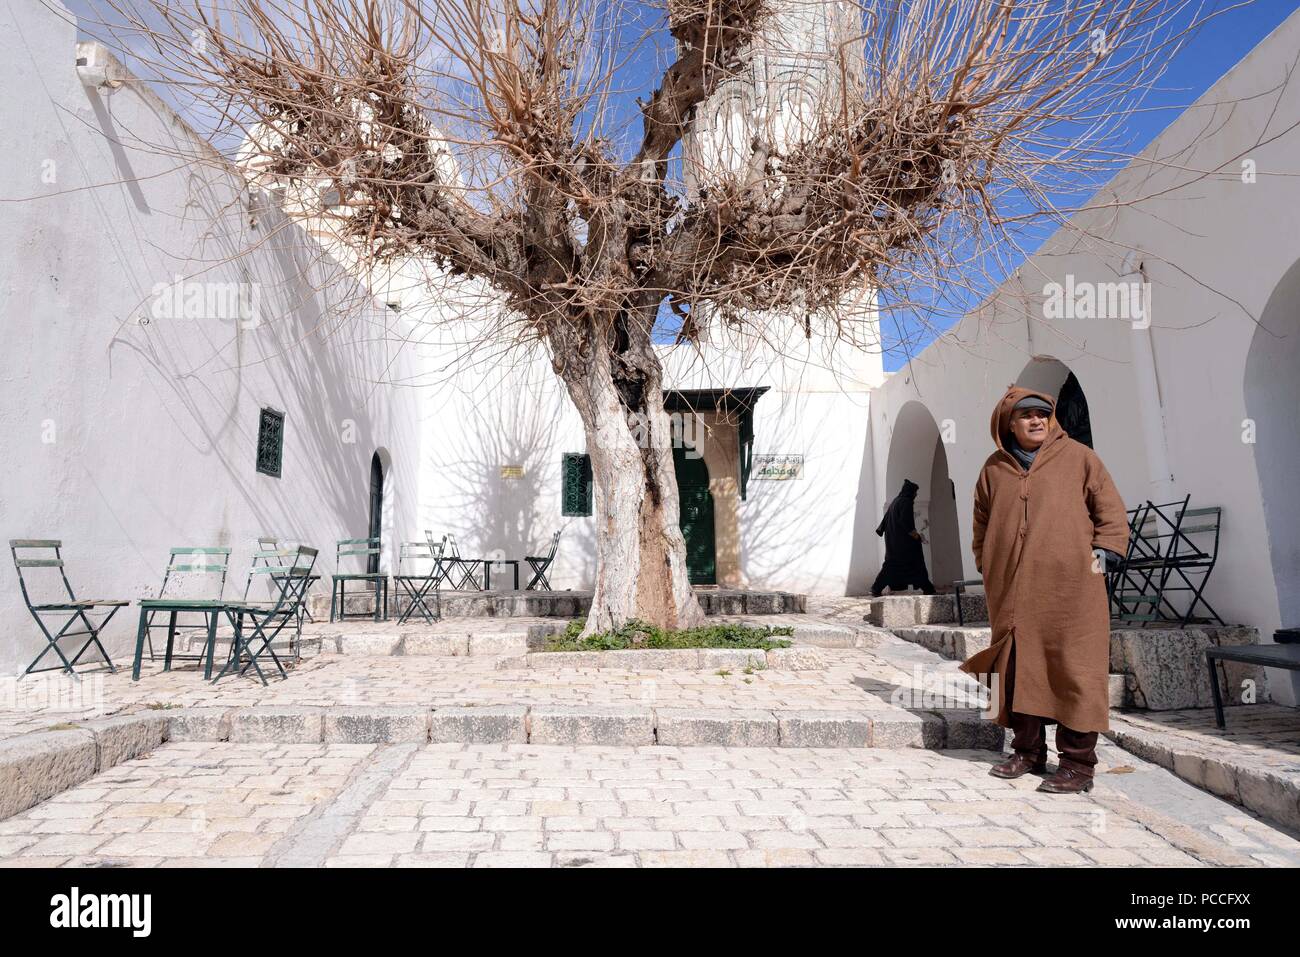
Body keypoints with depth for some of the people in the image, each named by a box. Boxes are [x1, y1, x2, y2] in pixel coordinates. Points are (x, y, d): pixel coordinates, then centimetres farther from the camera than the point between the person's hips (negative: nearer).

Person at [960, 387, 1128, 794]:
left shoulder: (1078, 456, 5)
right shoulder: (994, 468, 13)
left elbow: (1111, 509, 7)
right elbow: (982, 523, 24)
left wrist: (1103, 553, -2)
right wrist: (986, 563, 15)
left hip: (1071, 587, -3)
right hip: (1012, 591, 3)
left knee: (1073, 670, -2)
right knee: (1018, 669, 7)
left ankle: (1077, 763, 8)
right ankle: (1027, 752, 21)